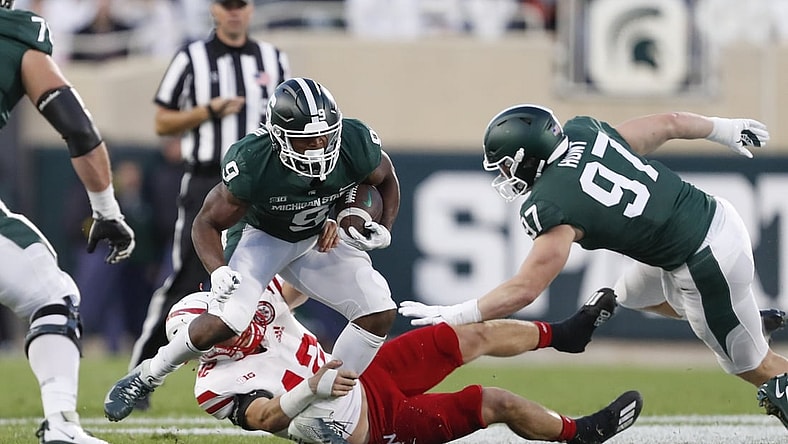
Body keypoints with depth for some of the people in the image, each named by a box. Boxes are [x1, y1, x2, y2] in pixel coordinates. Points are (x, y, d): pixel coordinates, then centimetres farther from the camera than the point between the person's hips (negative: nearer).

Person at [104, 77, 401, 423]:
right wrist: (218, 271, -36)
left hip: (319, 238, 4)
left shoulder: (356, 145, -27)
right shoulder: (252, 164, -34)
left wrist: (384, 229, -16)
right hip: (261, 235, -4)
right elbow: (208, 223, -18)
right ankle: (145, 378, -4)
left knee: (379, 314, -11)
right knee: (228, 320, -27)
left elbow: (386, 180, -1)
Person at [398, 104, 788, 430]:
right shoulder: (584, 132, -2)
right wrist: (724, 129, 25)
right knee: (633, 295, 32)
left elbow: (524, 290, -23)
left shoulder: (552, 207, -21)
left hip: (707, 265, -8)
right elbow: (670, 123, 7)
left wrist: (452, 316, -17)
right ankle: (745, 320, 41)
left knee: (749, 365, 13)